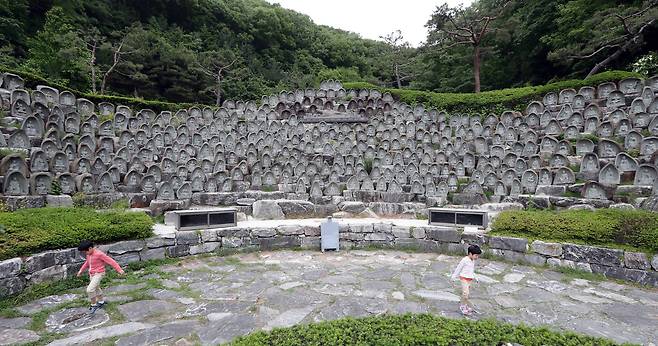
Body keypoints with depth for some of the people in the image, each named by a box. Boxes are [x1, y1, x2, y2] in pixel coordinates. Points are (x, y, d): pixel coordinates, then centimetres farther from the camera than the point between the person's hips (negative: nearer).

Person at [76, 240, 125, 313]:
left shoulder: (99, 254, -25)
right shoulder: (89, 254, 0)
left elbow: (111, 261, -23)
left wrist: (119, 270, -25)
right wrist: (81, 270, 27)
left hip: (99, 274, -9)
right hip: (92, 274, 9)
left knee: (90, 290, -17)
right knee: (96, 289, 22)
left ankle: (94, 305, 3)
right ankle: (101, 302, 42)